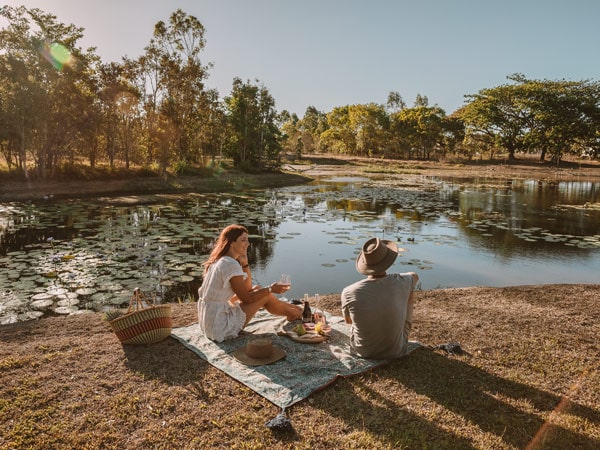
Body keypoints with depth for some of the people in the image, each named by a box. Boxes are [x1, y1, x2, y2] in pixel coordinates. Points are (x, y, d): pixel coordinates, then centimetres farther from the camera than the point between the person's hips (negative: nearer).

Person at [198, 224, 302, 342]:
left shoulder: (218, 261, 7)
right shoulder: (231, 265, -22)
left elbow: (248, 288, 11)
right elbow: (246, 298, -14)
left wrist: (244, 263, 0)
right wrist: (270, 289, -3)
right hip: (220, 326, -9)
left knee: (258, 290, 16)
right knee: (265, 296, 0)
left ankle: (292, 310, 30)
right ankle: (294, 314, 24)